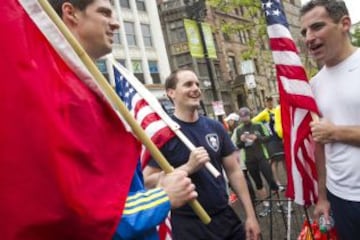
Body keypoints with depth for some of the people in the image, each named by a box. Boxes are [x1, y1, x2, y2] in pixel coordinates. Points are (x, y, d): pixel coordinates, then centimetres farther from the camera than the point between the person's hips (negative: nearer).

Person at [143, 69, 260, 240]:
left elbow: (234, 171, 5)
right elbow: (148, 181, -15)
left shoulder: (215, 127, 2)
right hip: (188, 224, -4)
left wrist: (250, 215, 3)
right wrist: (188, 167, -24)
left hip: (226, 217, 5)